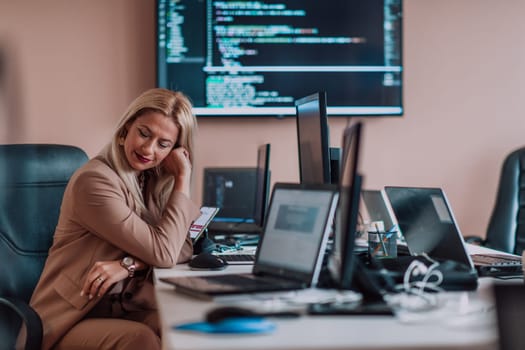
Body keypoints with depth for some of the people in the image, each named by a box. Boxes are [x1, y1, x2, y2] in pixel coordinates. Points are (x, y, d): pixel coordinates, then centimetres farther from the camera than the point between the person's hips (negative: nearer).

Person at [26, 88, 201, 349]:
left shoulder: (154, 180, 7)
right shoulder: (94, 180, -18)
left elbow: (185, 247, -4)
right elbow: (163, 253, -18)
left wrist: (129, 264, -19)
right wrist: (183, 180, -15)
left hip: (127, 309, 6)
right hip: (73, 319, -6)